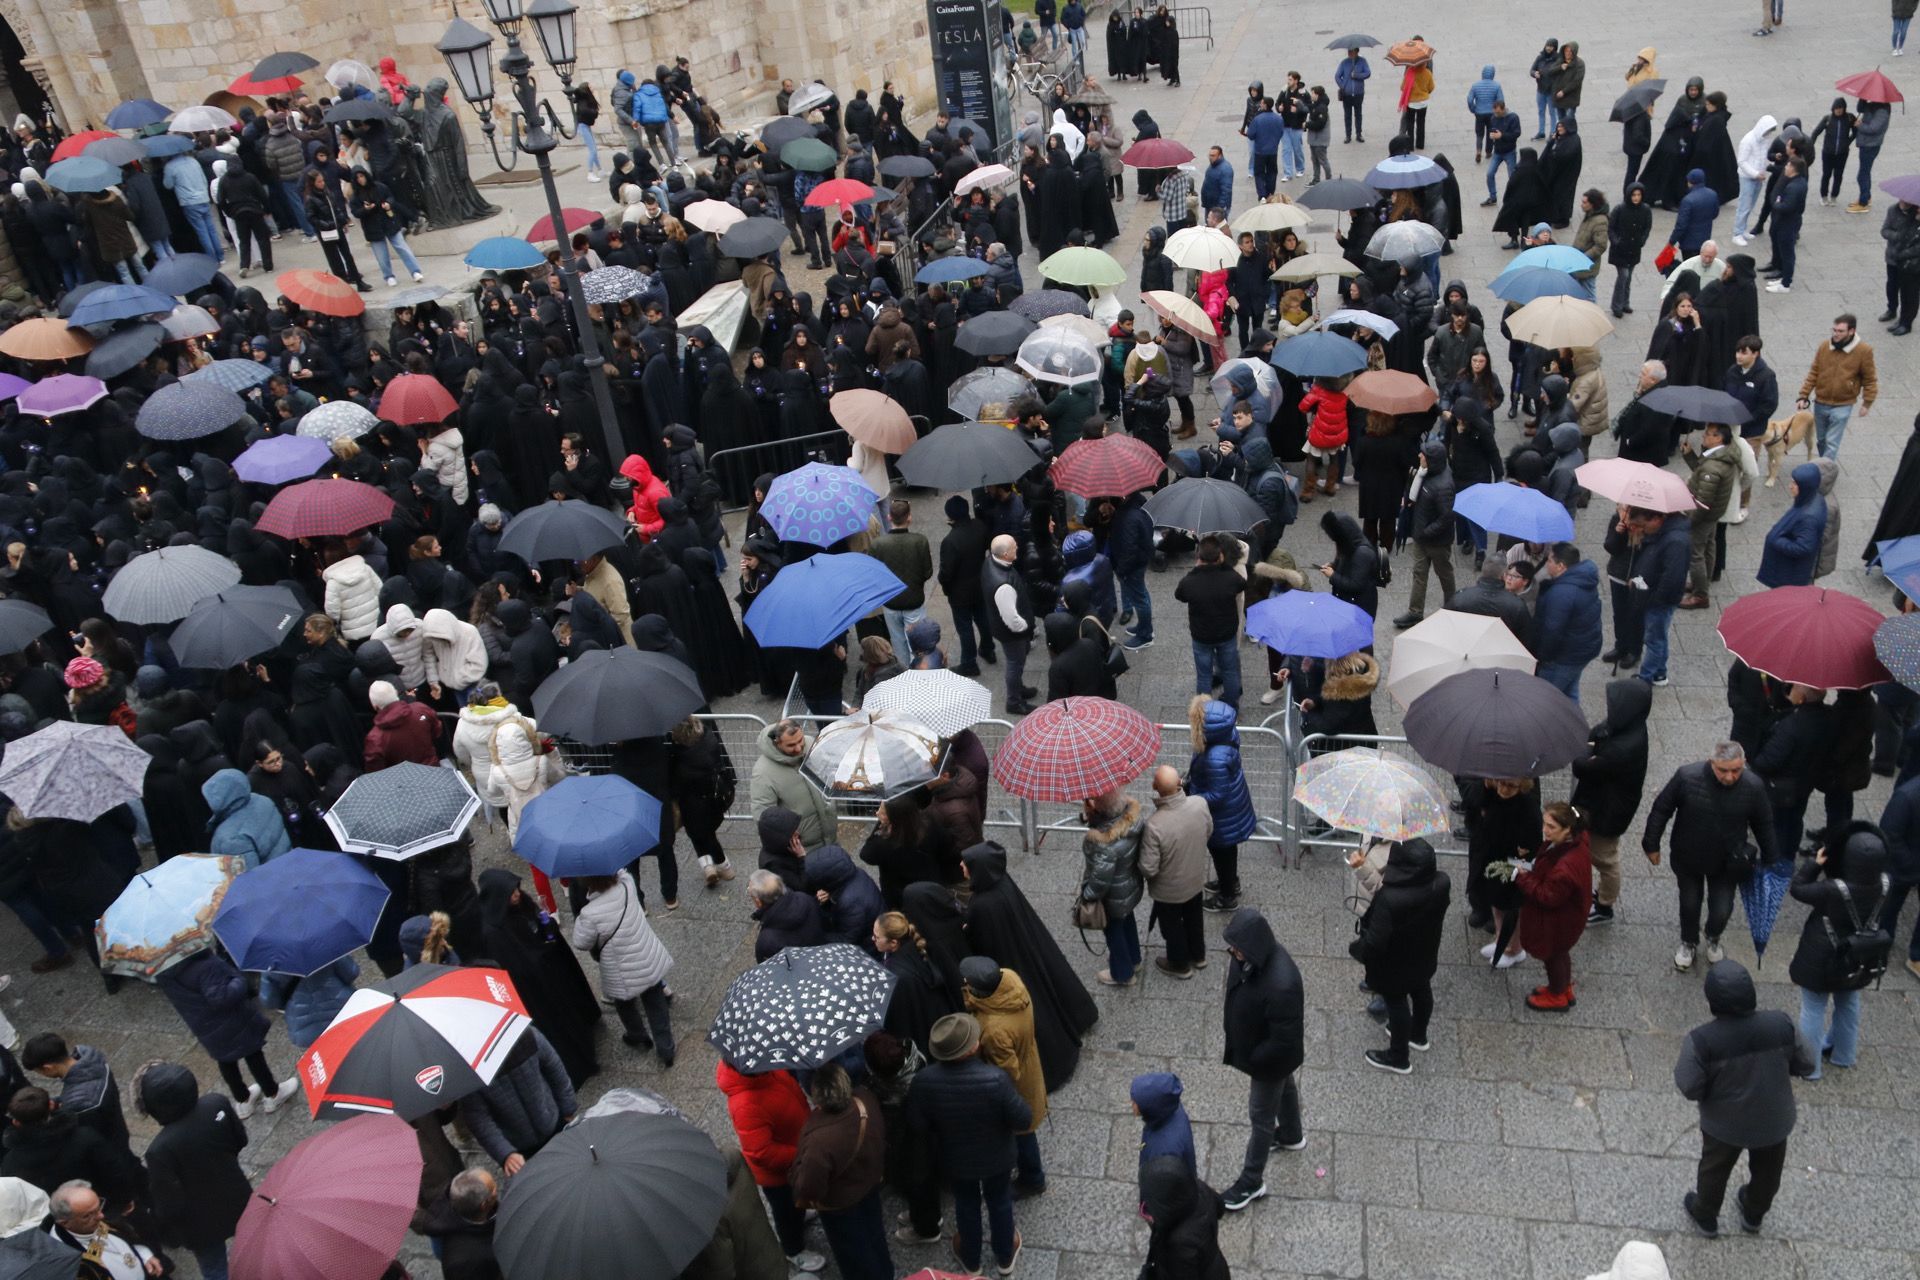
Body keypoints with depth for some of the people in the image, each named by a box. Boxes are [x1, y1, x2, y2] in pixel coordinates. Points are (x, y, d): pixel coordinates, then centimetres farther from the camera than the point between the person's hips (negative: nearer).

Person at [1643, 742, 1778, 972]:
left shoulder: (1754, 787, -22)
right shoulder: (1687, 777, -26)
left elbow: (1764, 825, -4)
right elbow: (1661, 810, -12)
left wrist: (1770, 860, 5)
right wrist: (1652, 845, -6)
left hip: (1727, 863, 0)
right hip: (1688, 858, 0)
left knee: (1722, 911, 6)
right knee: (1690, 903, 19)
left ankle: (1713, 939, 43)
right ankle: (1688, 942, 48)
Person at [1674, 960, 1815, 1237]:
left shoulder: (1701, 1041, -33)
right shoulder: (1781, 1024, -26)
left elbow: (1690, 1089, -22)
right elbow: (1806, 1065, -10)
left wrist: (1681, 1067, -5)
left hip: (1725, 1125, -2)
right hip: (1774, 1121, 2)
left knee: (1714, 1170, 27)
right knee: (1767, 1172, 31)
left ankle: (1705, 1217, 50)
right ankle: (1753, 1216, 56)